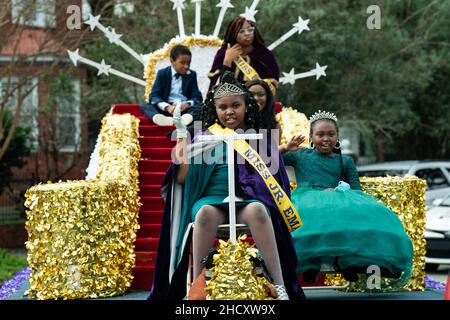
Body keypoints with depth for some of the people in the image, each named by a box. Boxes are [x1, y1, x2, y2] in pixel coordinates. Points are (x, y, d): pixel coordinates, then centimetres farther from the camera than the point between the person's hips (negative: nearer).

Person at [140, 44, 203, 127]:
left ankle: (186, 118, -60)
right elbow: (154, 96, -6)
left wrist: (187, 104, -23)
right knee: (144, 106, -24)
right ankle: (159, 118, -57)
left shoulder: (192, 75, 10)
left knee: (200, 107, -28)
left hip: (185, 108, 1)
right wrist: (167, 107, -27)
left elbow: (197, 97, 2)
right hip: (166, 108, 0)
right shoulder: (162, 74, 5)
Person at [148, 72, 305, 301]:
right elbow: (182, 178, 10)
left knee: (257, 210, -38)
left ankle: (279, 287, -41)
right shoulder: (204, 138, 19)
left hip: (248, 200, 0)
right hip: (212, 197, 1)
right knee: (206, 213, -37)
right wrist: (182, 140, 2)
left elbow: (270, 175, 6)